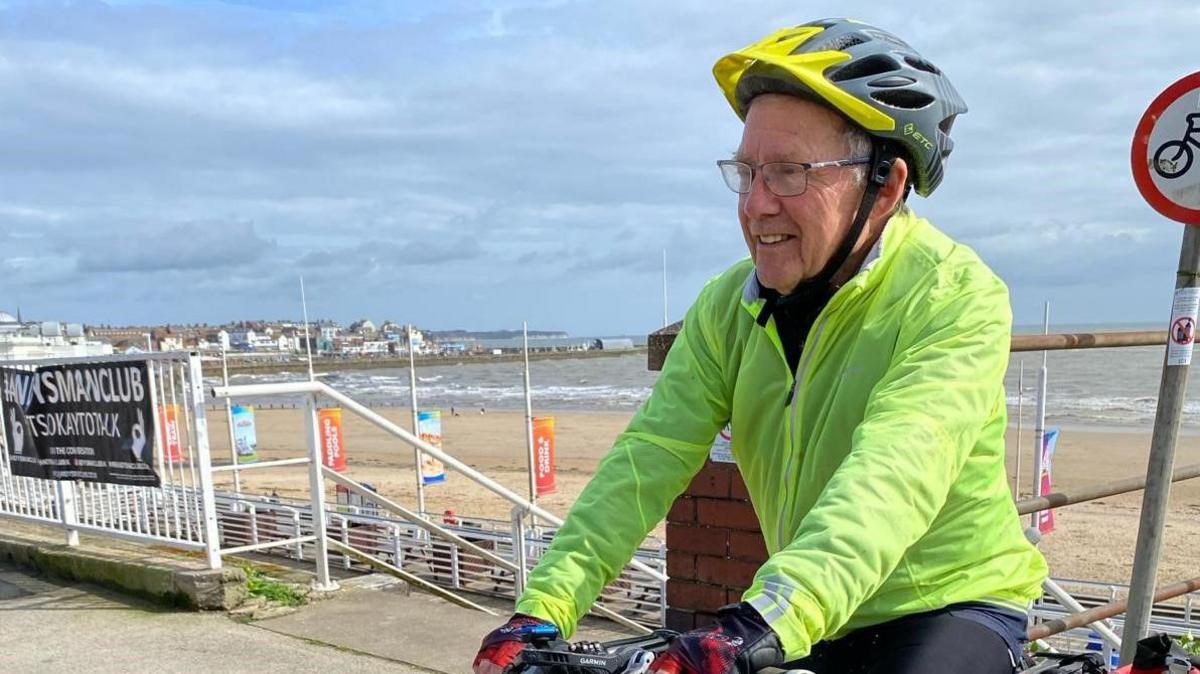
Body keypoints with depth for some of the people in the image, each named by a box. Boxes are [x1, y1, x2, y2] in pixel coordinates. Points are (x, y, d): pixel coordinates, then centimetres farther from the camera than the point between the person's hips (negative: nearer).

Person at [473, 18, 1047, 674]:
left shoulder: (956, 297, -19)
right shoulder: (730, 307, -5)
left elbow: (895, 471, -35)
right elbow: (648, 457, -14)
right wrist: (544, 608, -25)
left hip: (950, 606, -4)